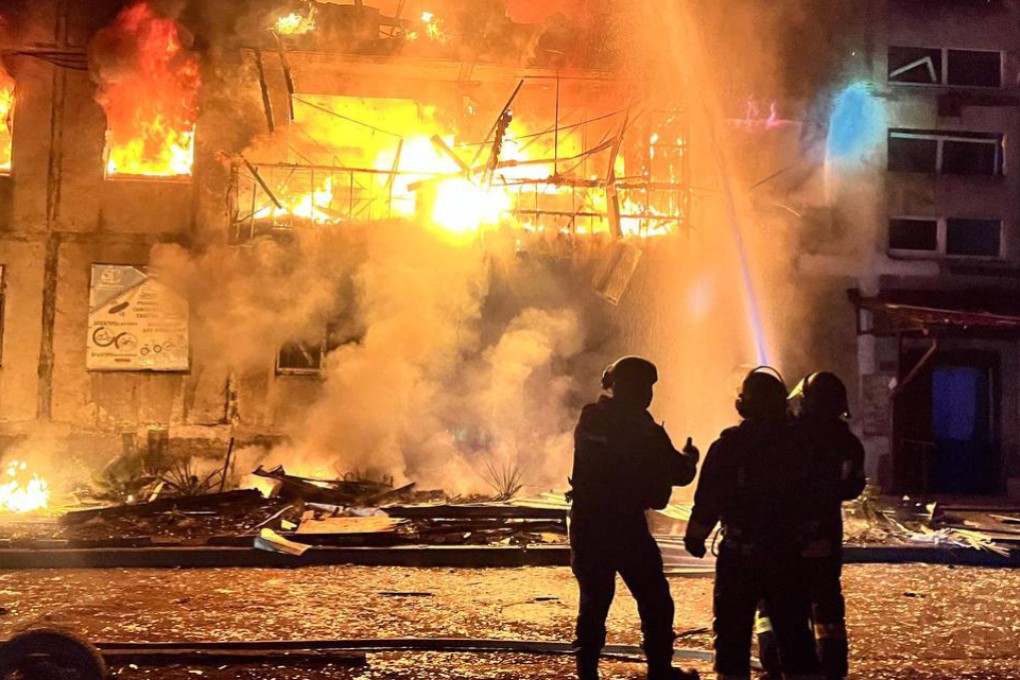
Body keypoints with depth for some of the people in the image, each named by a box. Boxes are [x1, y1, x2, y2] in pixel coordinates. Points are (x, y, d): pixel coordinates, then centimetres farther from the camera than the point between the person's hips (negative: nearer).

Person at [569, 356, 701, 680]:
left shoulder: (588, 421, 3)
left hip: (586, 525, 5)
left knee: (594, 600, 12)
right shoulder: (644, 431, -11)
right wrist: (689, 457, 18)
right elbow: (678, 473, -4)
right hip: (626, 526, -4)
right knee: (655, 601, 11)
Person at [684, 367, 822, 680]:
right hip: (787, 552, 2)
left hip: (739, 552, -2)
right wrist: (803, 533, 18)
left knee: (733, 631, 8)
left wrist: (695, 536, 5)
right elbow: (810, 500, 4)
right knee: (793, 631, 12)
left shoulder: (728, 445, -9)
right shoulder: (797, 443, -2)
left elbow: (708, 499, -9)